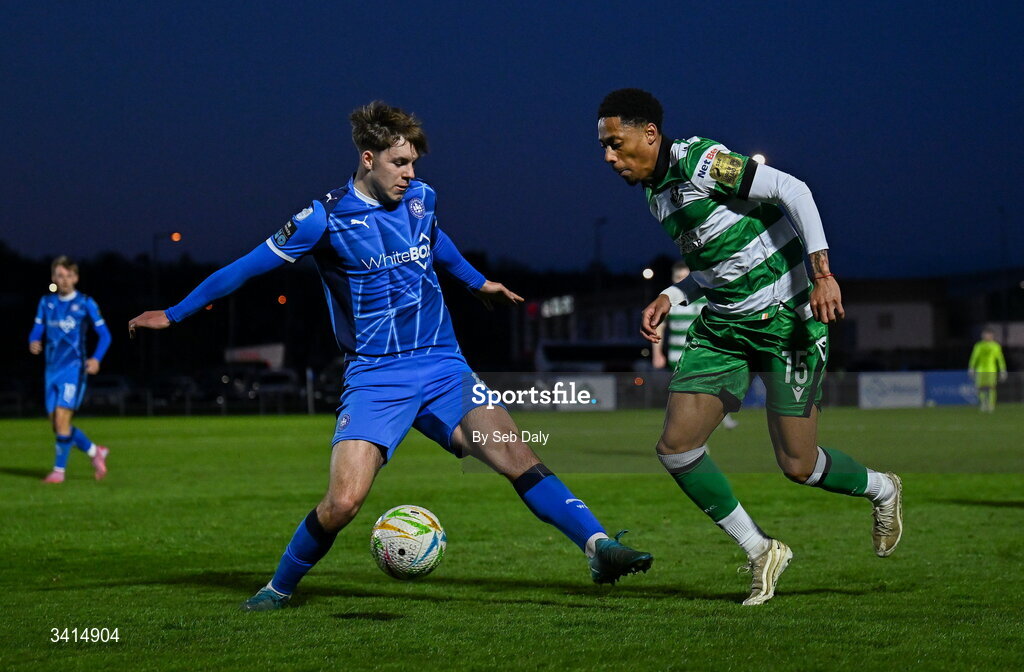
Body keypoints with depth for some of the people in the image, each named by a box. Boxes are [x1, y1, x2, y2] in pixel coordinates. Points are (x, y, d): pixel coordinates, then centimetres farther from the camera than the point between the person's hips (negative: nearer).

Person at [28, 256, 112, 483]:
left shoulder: (85, 303, -2)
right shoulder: (46, 303, 10)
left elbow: (104, 334, 0)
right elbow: (37, 331, 12)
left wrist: (96, 358, -16)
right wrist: (33, 342, -13)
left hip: (74, 368, -5)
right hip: (52, 369, 5)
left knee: (62, 418, -16)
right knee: (56, 424, 4)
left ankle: (59, 470, -7)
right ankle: (95, 452, 25)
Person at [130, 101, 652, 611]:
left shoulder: (422, 198, 6)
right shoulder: (327, 217, -7)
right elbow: (247, 267, 0)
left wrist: (477, 282, 45)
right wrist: (173, 315, 5)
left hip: (444, 368, 4)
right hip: (374, 378, -4)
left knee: (516, 456, -17)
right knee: (344, 500, -17)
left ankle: (598, 546, -19)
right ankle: (279, 589, 6)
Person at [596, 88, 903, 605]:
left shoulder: (701, 161, -16)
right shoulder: (655, 193, 11)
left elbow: (792, 190, -20)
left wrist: (821, 271, -27)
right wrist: (670, 297, 6)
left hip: (788, 316, -8)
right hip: (723, 326, 8)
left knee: (797, 465, -3)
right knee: (676, 447, -5)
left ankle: (882, 490, 30)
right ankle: (760, 552, 9)